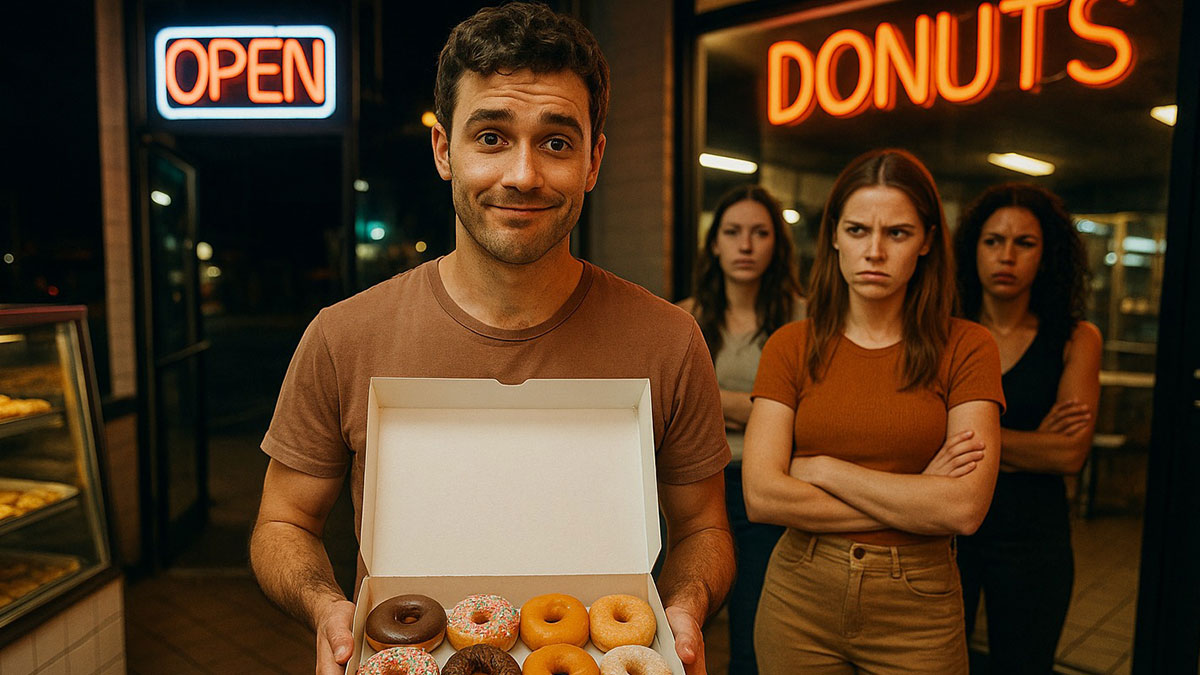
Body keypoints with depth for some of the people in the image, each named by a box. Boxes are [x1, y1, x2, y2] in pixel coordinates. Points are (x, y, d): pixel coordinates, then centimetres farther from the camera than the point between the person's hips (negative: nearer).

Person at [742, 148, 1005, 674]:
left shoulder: (965, 348, -5)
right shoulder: (792, 347, -3)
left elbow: (965, 508, -16)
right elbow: (761, 496, -12)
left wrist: (824, 470, -12)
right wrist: (916, 500, -12)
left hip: (916, 611, -1)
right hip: (799, 598, 1)